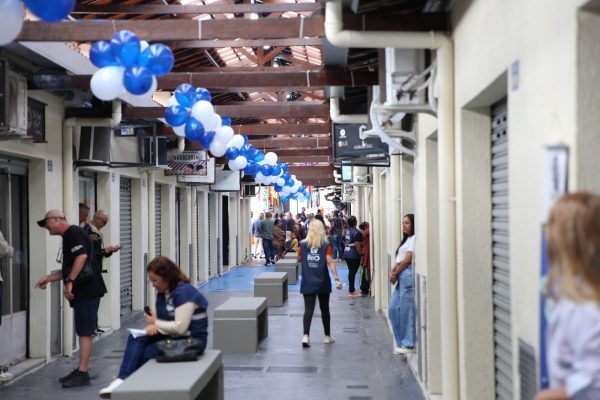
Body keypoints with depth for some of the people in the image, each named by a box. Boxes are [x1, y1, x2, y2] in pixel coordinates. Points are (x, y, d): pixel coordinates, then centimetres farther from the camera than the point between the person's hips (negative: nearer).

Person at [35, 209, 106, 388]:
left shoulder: (73, 232, -9)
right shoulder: (68, 237, 22)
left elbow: (82, 256, -25)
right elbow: (69, 269, 27)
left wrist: (69, 282, -24)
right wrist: (49, 278, 17)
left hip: (87, 291, -10)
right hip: (83, 292, 10)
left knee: (84, 332, -9)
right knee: (83, 332, 13)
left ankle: (83, 374, -8)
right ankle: (81, 370, 19)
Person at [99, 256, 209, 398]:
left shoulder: (184, 292, -19)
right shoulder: (163, 292, 8)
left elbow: (180, 328, -25)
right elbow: (160, 318, 11)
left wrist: (156, 323, -11)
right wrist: (153, 325, -13)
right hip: (171, 336, 8)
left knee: (146, 352, -18)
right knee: (135, 339, -11)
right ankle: (123, 379, -21)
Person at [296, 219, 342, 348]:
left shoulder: (303, 245, -1)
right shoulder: (326, 246, -6)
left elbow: (298, 259, 13)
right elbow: (330, 262, -15)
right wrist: (336, 279, -17)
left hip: (307, 283, 1)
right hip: (323, 283, -1)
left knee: (308, 309, -3)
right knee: (325, 309, 14)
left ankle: (306, 336, -20)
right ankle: (327, 336, 25)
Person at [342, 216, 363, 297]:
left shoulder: (346, 231, 7)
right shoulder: (356, 232, -16)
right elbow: (357, 244, -21)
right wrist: (360, 253, -12)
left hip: (346, 253, 8)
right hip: (354, 255, -8)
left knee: (351, 272, 16)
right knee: (353, 272, -3)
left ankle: (351, 289, 23)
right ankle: (351, 291, 0)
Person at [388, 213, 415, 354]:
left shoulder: (414, 239, -7)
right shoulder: (406, 239, 21)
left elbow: (407, 260, -12)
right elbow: (398, 259, 19)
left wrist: (395, 274, -5)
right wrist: (392, 272, 3)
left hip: (407, 275, -10)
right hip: (401, 277, 10)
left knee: (406, 309, -7)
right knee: (393, 308, 8)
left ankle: (408, 344, -1)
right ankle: (401, 341, 15)